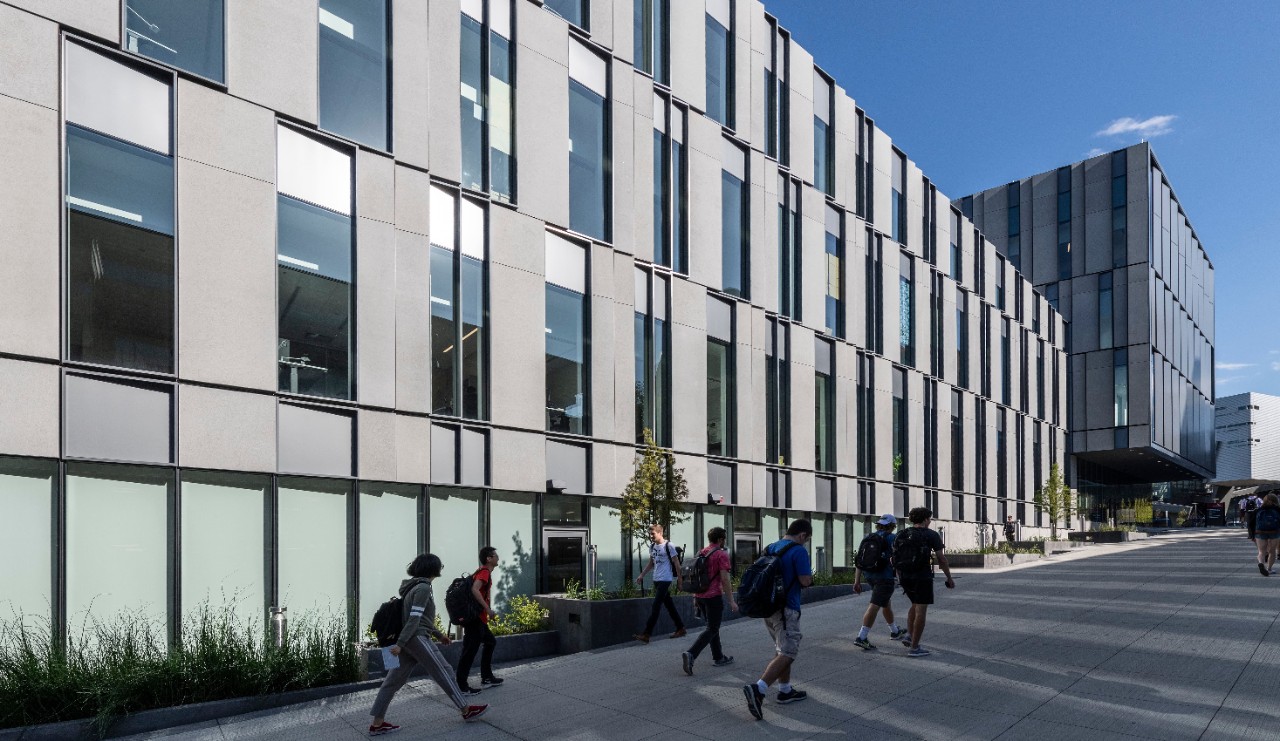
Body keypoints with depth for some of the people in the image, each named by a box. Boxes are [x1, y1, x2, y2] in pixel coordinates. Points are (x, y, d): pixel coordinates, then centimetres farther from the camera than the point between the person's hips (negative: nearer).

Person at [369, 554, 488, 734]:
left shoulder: (414, 586, 17)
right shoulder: (423, 588, -14)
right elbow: (414, 618, -20)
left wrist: (438, 635, 26)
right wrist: (400, 644, -24)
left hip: (409, 639, 10)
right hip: (417, 638, -10)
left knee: (394, 679, 8)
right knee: (444, 672, -1)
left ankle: (377, 723, 9)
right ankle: (466, 710, 7)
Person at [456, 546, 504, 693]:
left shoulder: (482, 571, 15)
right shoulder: (485, 572, -14)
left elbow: (474, 589, 23)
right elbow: (475, 590, -30)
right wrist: (487, 608, -26)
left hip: (479, 618, 10)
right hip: (475, 618, -10)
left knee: (490, 642, 20)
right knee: (470, 651, -7)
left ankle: (486, 678, 25)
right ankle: (461, 686, -3)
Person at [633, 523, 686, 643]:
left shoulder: (668, 546, -10)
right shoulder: (652, 546, 11)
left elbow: (677, 564, -6)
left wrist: (679, 580, -5)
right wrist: (642, 575, 12)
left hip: (665, 580, -7)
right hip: (656, 579, 8)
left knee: (656, 606, -11)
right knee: (669, 605, 13)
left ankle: (646, 635, -14)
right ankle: (681, 629, 24)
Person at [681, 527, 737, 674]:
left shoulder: (700, 553, 12)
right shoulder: (721, 554, -10)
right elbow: (724, 579, -14)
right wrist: (731, 601, -11)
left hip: (700, 596, 7)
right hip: (714, 596, -7)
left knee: (713, 626, 19)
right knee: (712, 629, -3)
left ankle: (718, 657, 25)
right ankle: (691, 654, -18)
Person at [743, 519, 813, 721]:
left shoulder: (770, 548, 11)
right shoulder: (799, 551, -14)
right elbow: (805, 581, -17)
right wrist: (810, 575, 4)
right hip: (786, 609, -9)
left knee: (782, 649, 21)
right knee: (787, 654, -7)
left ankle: (785, 690, 28)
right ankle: (758, 689, -21)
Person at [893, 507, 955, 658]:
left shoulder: (902, 535, 8)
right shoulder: (932, 535, -5)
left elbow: (894, 557, 9)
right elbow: (941, 559, -6)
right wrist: (949, 578, 5)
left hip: (905, 576, 6)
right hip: (922, 577, -6)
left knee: (915, 604, 25)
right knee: (921, 611, 0)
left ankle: (909, 636, 17)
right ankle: (914, 648, 1)